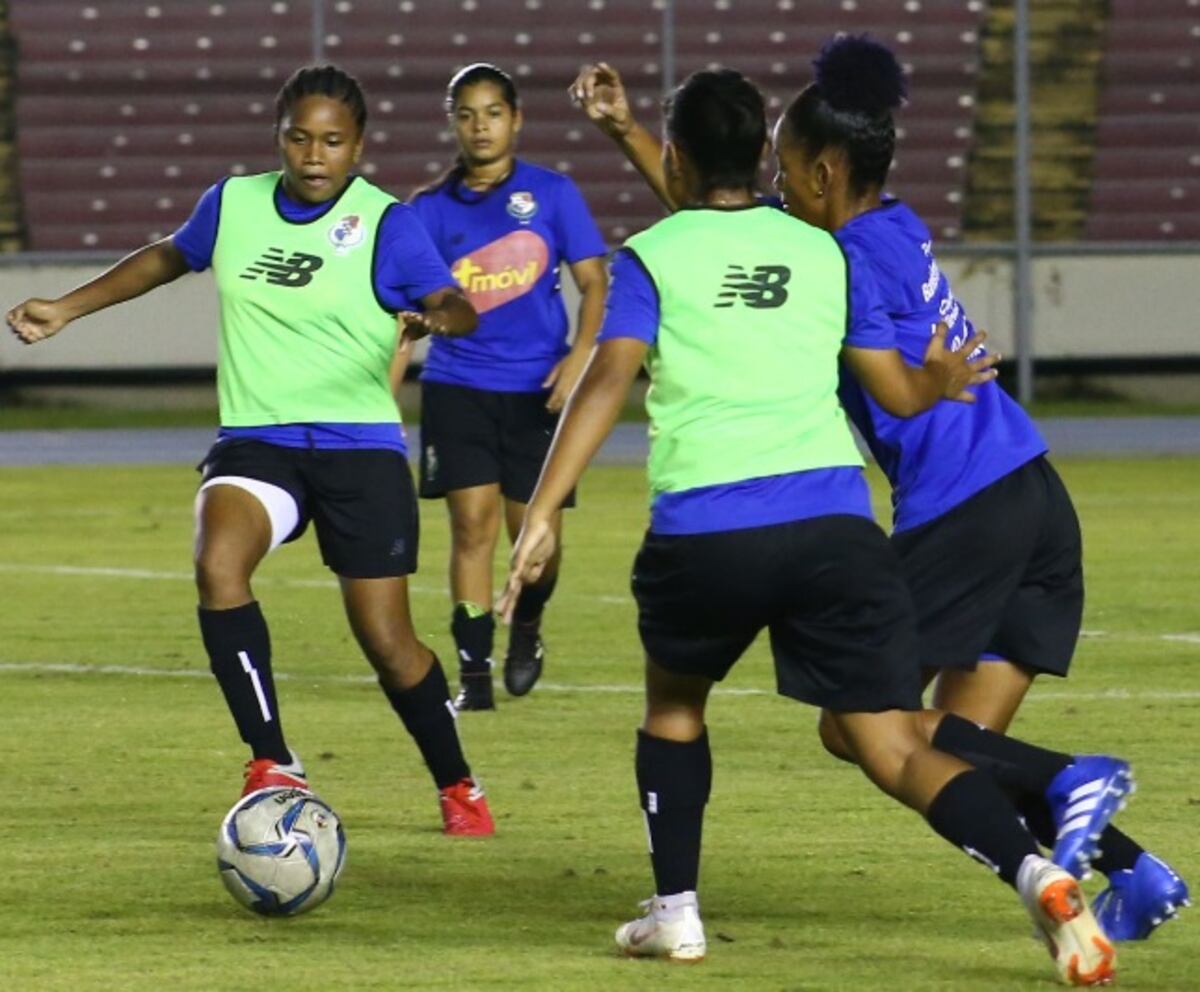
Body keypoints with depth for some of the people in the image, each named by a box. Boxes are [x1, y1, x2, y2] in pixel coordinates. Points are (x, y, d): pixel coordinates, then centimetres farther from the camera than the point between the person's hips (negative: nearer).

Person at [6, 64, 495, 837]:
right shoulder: (234, 204, 4)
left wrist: (440, 316, -45)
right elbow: (169, 258, 24)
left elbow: (454, 303, -21)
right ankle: (274, 767, -20)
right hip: (256, 442, 3)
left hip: (361, 447, -3)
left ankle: (458, 787, 25)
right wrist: (67, 309, 24)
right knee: (218, 565, -28)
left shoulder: (386, 225, -8)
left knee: (386, 639, -1)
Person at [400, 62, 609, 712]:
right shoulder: (430, 210, 4)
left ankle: (527, 626, 33)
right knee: (472, 523, -9)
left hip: (536, 390, 0)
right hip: (457, 386, 0)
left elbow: (594, 283, 2)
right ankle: (474, 673, -4)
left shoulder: (551, 194, 1)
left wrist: (580, 354, -13)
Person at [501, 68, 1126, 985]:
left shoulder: (649, 260, 7)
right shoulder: (825, 253, 16)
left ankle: (675, 910, 24)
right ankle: (1035, 873, -25)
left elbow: (608, 381, -8)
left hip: (702, 536, -2)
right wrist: (945, 381, 43)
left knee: (674, 703, 28)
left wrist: (542, 513, -14)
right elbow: (900, 393, 19)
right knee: (894, 746, -1)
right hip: (834, 524, 2)